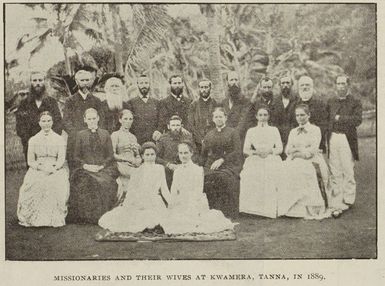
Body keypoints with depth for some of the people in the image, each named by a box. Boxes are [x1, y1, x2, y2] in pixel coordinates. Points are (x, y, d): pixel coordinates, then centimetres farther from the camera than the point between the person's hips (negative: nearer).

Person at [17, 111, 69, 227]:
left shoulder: (59, 139, 11)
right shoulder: (33, 140, 13)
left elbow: (61, 159, 2)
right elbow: (30, 161, 7)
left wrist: (52, 168, -18)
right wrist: (42, 167, -12)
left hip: (56, 170, -1)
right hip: (37, 170, 1)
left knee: (58, 186, -32)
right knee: (33, 185, -30)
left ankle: (56, 217, -23)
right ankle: (34, 217, -19)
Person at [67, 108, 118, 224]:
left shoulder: (105, 134, 14)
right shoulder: (80, 135, 14)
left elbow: (110, 155, 9)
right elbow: (76, 156, 10)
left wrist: (101, 166, -8)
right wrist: (86, 165, -8)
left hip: (103, 168, 0)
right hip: (85, 168, 0)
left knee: (105, 181, -30)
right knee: (85, 181, -30)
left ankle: (103, 216, -19)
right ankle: (86, 216, -19)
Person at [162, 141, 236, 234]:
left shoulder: (197, 170, -6)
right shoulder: (177, 171, 12)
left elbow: (197, 192, -9)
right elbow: (174, 192, 13)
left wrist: (190, 209, -15)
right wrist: (170, 210, 4)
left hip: (195, 204, -6)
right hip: (181, 205, 6)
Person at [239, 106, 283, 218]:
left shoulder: (274, 130, 20)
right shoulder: (251, 131, 20)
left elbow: (280, 148, 10)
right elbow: (245, 150, 11)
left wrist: (269, 151, -10)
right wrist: (256, 152, -9)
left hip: (271, 159, 0)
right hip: (255, 160, 0)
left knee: (272, 175, -33)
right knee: (250, 175, -32)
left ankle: (271, 208, -27)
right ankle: (253, 207, -27)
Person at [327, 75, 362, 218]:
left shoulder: (355, 102, 3)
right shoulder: (331, 102, 16)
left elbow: (358, 120, -11)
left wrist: (340, 118, -9)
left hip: (347, 140, -3)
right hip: (333, 139, 3)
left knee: (348, 172, 3)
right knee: (335, 173, 1)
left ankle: (348, 200, 18)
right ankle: (336, 205, 3)